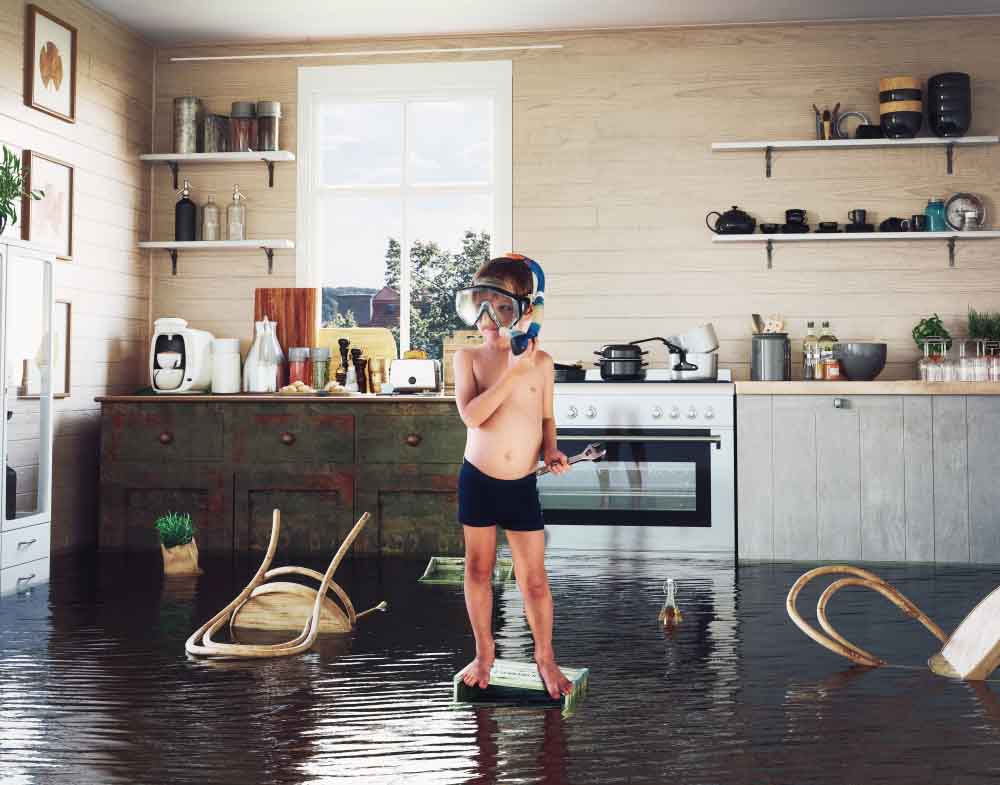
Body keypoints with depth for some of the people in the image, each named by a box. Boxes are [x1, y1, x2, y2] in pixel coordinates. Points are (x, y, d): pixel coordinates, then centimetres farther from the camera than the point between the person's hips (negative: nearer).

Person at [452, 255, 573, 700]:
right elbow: (472, 415, -21)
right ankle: (484, 653, 30)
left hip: (522, 485, 0)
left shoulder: (540, 362, -1)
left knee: (534, 579, 4)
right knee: (478, 570, 13)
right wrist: (513, 373, -22)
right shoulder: (469, 358, -6)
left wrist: (550, 450, -6)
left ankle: (544, 657, 23)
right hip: (478, 480, 0)